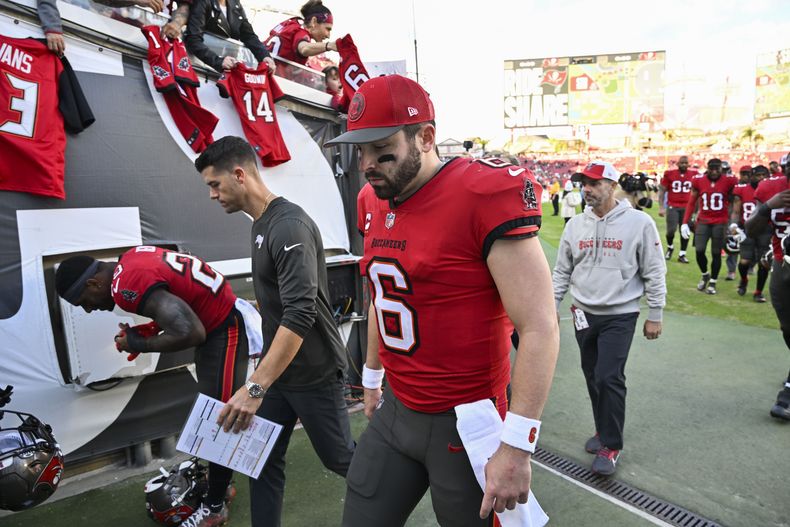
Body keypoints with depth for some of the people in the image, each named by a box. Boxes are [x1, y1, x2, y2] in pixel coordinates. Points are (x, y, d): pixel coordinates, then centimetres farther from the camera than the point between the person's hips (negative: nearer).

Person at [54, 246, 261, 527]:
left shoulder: (127, 287, -25)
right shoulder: (131, 258, 3)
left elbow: (191, 334, -32)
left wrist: (140, 344, -15)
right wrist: (152, 329, 6)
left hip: (224, 332, -11)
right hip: (217, 321, 11)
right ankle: (219, 481, 40)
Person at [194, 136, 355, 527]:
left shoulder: (290, 227, -22)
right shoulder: (261, 224, 8)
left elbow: (301, 314, -31)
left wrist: (256, 386, -33)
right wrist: (261, 379, 18)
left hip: (314, 372, -8)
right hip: (277, 367, 8)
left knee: (339, 458, 12)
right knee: (262, 460, 11)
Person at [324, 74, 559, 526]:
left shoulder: (485, 196, -19)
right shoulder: (374, 204, 4)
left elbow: (540, 329, -21)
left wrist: (516, 447, -21)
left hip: (463, 423, -6)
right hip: (395, 412, 7)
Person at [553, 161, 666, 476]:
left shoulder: (639, 222, -9)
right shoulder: (575, 225, 3)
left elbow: (654, 272, -5)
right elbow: (562, 272, 10)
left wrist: (655, 315, -3)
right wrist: (551, 307, 8)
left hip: (620, 315, -4)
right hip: (584, 313, 5)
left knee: (609, 378, -10)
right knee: (593, 376, 13)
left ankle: (611, 445, 7)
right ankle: (604, 430, 32)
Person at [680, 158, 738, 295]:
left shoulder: (729, 181, -6)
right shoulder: (698, 181, -2)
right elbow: (691, 203, 4)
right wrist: (685, 222, -1)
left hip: (720, 222, -1)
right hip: (703, 221, 1)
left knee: (716, 253, 4)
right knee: (699, 251, -5)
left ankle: (713, 282, 18)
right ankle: (705, 275, 23)